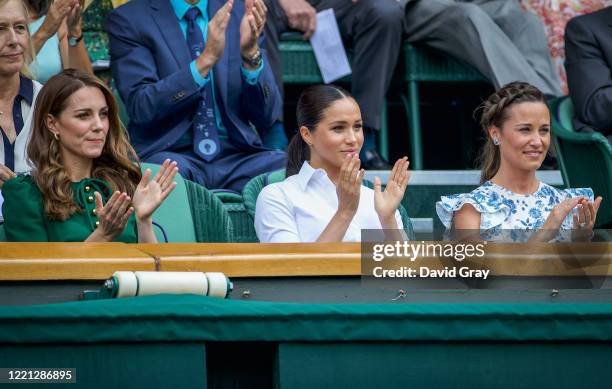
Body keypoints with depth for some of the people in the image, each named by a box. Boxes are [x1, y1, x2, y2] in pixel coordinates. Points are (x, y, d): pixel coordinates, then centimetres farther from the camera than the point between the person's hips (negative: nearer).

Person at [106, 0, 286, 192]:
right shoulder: (128, 19, 1)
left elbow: (267, 115, 5)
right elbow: (141, 108, -12)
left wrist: (251, 53, -13)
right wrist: (206, 59, -21)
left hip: (236, 156, 2)